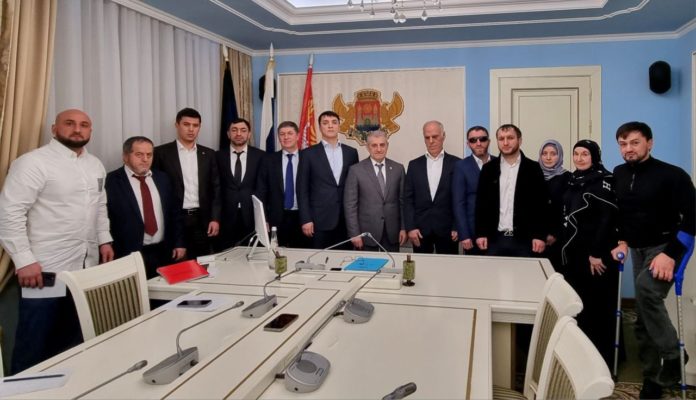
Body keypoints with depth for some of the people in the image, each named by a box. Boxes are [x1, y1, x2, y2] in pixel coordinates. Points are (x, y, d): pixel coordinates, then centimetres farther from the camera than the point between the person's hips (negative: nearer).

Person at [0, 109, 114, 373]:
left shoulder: (95, 165, 12)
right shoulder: (33, 162, -12)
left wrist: (104, 240, 11)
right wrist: (24, 260, -19)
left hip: (86, 267, 7)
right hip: (45, 269, -7)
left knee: (72, 342, 16)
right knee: (35, 347, 3)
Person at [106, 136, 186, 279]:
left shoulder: (162, 178, 10)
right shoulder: (112, 181, -5)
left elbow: (175, 212, 14)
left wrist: (179, 243, 8)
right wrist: (110, 253, -12)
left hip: (164, 253, 5)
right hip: (130, 256, -4)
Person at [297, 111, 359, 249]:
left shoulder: (351, 152, 10)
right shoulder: (308, 153, 3)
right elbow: (302, 189, 0)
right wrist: (306, 219, -8)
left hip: (347, 219, 2)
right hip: (320, 219, -2)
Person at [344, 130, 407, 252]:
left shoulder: (398, 169, 5)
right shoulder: (356, 170, -3)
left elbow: (403, 201, 8)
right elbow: (350, 204, -4)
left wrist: (404, 228, 2)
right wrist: (354, 234, -8)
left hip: (392, 232, 2)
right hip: (366, 232, -2)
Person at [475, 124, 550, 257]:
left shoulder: (533, 169, 1)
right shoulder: (488, 169, 6)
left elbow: (542, 204, -1)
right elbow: (481, 203, 5)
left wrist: (540, 235, -7)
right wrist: (481, 233, -1)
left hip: (524, 239, -1)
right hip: (495, 238, 2)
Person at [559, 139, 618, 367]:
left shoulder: (603, 180, -8)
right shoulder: (573, 181, 14)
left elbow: (608, 218, -16)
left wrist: (597, 252, -20)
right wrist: (558, 238, 11)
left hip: (596, 254, -7)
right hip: (573, 252, 7)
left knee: (597, 306, 0)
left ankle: (603, 359, 10)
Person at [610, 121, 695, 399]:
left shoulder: (673, 175, -13)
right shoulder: (618, 175, 3)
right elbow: (617, 213, 14)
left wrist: (671, 254, -24)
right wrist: (622, 241, 0)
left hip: (666, 246, -6)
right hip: (638, 249, 6)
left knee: (646, 288, -32)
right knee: (644, 318, 8)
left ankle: (672, 354, -12)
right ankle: (652, 376, 21)